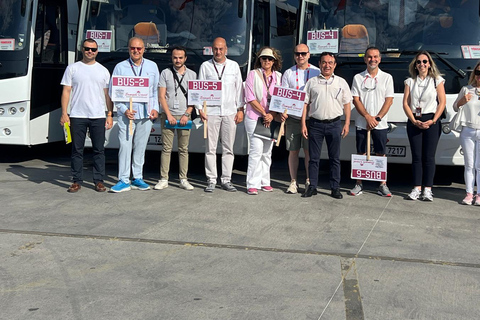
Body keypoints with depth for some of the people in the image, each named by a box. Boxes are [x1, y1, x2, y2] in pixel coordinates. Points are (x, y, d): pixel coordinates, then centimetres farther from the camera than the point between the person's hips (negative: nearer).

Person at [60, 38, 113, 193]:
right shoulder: (72, 68, 7)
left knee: (99, 150, 2)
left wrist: (110, 115, 3)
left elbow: (107, 94, 11)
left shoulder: (103, 70, 11)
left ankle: (99, 180, 10)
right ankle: (77, 181, 11)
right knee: (77, 150, 3)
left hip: (98, 116, 1)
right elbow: (66, 91, 4)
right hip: (77, 116, -1)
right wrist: (64, 113, -4)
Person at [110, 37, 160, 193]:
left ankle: (137, 178, 17)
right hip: (126, 114, -2)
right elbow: (113, 92, 1)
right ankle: (124, 181, 0)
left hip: (146, 114, 2)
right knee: (125, 146, -6)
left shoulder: (152, 66, 10)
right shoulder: (120, 67, 3)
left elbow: (156, 90, 14)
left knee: (140, 147, 8)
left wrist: (155, 108, 1)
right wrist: (124, 109, -9)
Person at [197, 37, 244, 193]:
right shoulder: (205, 66, 7)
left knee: (228, 148, 3)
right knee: (210, 148, -2)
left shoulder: (234, 66, 11)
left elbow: (239, 88, 12)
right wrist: (200, 109, -2)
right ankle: (211, 180, 5)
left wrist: (240, 109, 5)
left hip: (230, 112, 1)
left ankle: (226, 180, 10)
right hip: (211, 112, -1)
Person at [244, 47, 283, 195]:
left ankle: (264, 182, 17)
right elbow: (250, 98, -6)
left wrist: (272, 115, -9)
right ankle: (252, 184, -7)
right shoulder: (253, 74, 1)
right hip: (254, 117, -4)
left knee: (267, 151, 8)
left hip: (272, 119, 4)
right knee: (256, 150, -10)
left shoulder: (278, 76, 11)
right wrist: (264, 113, -11)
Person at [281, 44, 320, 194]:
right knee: (293, 151, 4)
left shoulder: (317, 72, 6)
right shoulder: (288, 73, 8)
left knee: (309, 151, 2)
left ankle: (309, 181, 12)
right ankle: (293, 181, 12)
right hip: (293, 118, 1)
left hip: (310, 118, -1)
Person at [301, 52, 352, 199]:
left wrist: (347, 123, 2)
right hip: (315, 124, 0)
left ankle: (335, 188, 12)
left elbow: (346, 104, 10)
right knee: (313, 158, 4)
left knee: (335, 158, 5)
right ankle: (312, 187, 12)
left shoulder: (341, 82, 9)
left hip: (334, 124, 0)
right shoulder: (312, 82, 8)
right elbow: (305, 104, 7)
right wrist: (303, 124, 0)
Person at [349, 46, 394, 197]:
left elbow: (389, 100, 1)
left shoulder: (387, 78, 6)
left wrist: (377, 118, -11)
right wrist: (368, 117, -12)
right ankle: (359, 184, 11)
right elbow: (356, 100, 1)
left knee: (381, 154, 2)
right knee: (361, 154, 4)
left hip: (380, 124, 0)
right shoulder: (358, 78, 7)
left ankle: (382, 185, 9)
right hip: (361, 123, 1)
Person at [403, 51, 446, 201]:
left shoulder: (437, 80, 6)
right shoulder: (410, 81, 11)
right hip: (414, 122, 2)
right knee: (416, 156, 1)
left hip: (431, 122, -2)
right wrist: (414, 121, -8)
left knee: (429, 157, -3)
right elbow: (405, 103, 5)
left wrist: (433, 121, -10)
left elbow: (442, 103, 0)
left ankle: (427, 189, 1)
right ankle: (417, 188, 4)